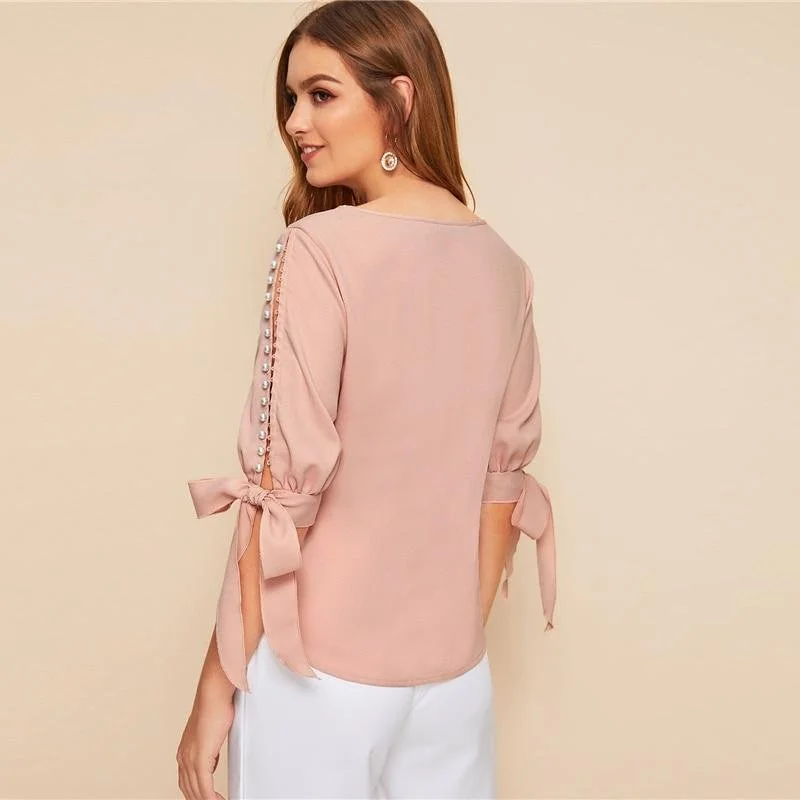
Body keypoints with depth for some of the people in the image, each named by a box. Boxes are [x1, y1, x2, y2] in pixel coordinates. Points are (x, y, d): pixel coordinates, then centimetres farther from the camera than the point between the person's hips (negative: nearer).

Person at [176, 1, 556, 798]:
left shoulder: (322, 249, -17)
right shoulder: (502, 264, 0)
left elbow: (283, 492, -17)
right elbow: (502, 477, 5)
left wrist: (216, 690, -7)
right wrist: (461, 637, 15)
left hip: (324, 671, -5)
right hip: (458, 674, 5)